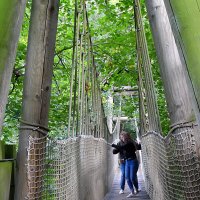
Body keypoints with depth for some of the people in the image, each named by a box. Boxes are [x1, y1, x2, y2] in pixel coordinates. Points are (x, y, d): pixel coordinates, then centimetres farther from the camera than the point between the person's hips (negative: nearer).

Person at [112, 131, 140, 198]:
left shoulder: (129, 143, -17)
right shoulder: (126, 144, 8)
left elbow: (120, 148, -24)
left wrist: (113, 145, -14)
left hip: (133, 162, -8)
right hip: (127, 162, 8)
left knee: (132, 177, -4)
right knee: (127, 177, 2)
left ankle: (137, 190, 21)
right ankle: (132, 192, 9)